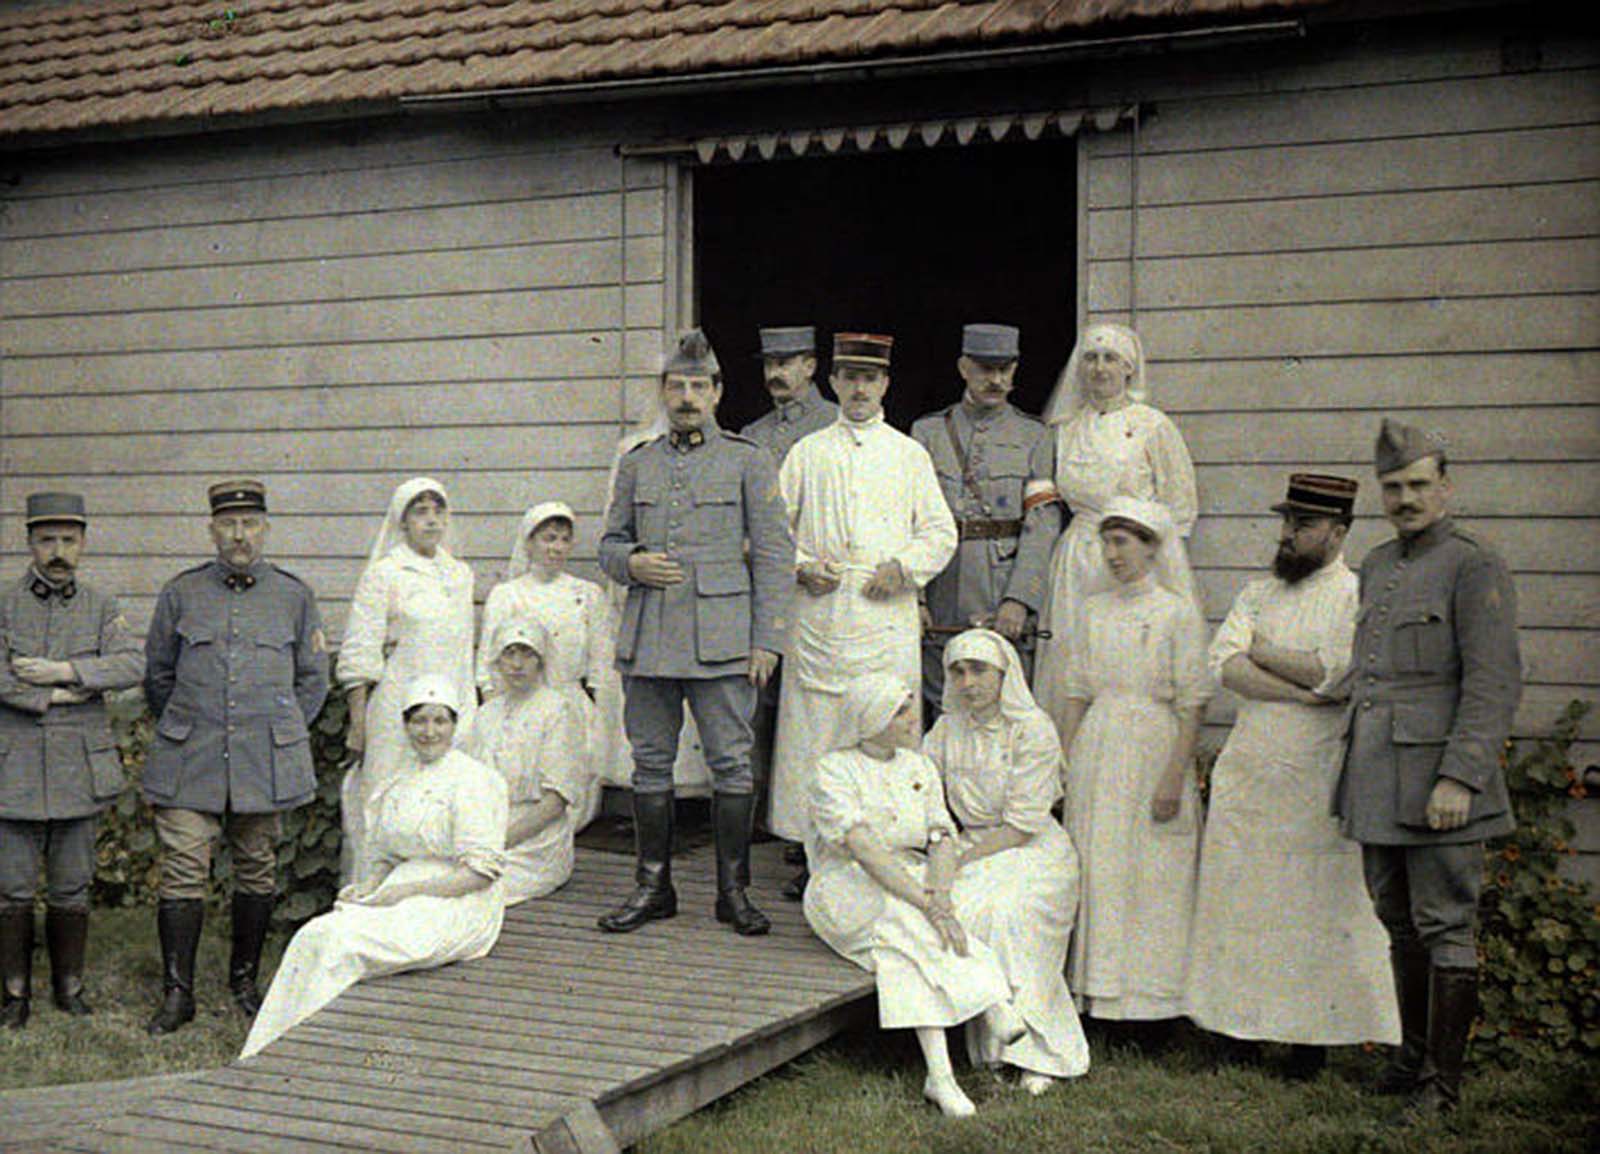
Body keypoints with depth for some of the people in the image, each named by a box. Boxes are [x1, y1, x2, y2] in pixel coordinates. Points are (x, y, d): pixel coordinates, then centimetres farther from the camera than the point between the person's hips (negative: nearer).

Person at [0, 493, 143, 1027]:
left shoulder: (101, 608, 7)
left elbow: (132, 665, -9)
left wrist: (63, 671, -18)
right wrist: (63, 696, -13)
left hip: (79, 766, 2)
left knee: (72, 885, 8)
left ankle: (69, 986, 19)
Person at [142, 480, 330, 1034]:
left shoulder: (295, 596, 5)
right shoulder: (181, 593, 4)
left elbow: (312, 679, 13)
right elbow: (157, 675, 14)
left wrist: (281, 735, 8)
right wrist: (182, 732, 12)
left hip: (266, 761, 1)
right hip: (188, 761, 0)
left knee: (257, 872, 9)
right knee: (182, 872, -4)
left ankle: (244, 979, 23)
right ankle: (177, 992, 3)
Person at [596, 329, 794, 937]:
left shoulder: (748, 460, 3)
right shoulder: (637, 464, 13)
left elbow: (773, 555, 1)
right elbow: (610, 541, 20)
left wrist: (766, 640, -6)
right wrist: (631, 563, -5)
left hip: (721, 640, -3)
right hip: (647, 638, 3)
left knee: (731, 765, 0)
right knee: (651, 764, 8)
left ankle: (733, 891, 10)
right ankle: (653, 886, 18)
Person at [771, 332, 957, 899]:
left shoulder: (910, 454, 11)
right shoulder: (807, 453, 13)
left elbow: (941, 532, 10)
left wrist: (904, 565, -7)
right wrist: (801, 566, -3)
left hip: (886, 614, -1)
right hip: (819, 613, 1)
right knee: (814, 730, -1)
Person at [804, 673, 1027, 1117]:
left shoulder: (919, 768, 12)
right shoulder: (833, 771, -8)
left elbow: (943, 840, 0)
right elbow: (865, 850, -21)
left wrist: (940, 894, -22)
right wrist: (926, 904, -31)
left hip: (912, 882, 4)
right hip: (848, 893, -4)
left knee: (912, 937, -31)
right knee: (905, 918, -35)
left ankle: (941, 1074, -42)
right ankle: (996, 1010, -40)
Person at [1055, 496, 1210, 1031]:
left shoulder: (1178, 612, -5)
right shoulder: (1095, 610, 9)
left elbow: (1192, 705, -7)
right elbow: (1077, 692, 12)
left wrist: (1174, 777, -13)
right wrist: (1063, 764, 7)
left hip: (1152, 749, -5)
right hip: (1096, 752, 5)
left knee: (1152, 878, -1)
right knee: (1096, 871, 6)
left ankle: (1151, 998, 7)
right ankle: (1098, 990, 15)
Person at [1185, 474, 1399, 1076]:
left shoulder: (1356, 595, -2)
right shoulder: (1259, 594, 14)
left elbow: (1338, 672, -18)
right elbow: (1223, 664, -2)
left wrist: (1262, 652, -4)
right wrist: (1297, 690, -16)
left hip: (1317, 779, -5)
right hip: (1248, 773, 5)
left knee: (1315, 906, -1)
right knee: (1243, 896, 5)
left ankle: (1312, 1033, 7)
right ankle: (1243, 1023, 14)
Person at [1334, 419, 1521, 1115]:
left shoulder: (1475, 568, -9)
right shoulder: (1376, 568, 15)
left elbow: (1495, 685, -15)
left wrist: (1460, 777, -22)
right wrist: (1355, 767, 21)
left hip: (1438, 779, -8)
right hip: (1377, 781, 8)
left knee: (1445, 927, -1)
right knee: (1399, 923, 15)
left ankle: (1442, 1083, 6)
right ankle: (1412, 1056, 28)